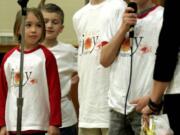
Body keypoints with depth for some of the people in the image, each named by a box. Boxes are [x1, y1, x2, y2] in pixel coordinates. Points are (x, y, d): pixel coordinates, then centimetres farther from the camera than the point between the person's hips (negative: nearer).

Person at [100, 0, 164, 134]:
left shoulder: (163, 17, -3)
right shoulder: (124, 19, 18)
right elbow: (105, 60, 10)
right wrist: (124, 29, -2)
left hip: (146, 108, -6)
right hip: (118, 108, 6)